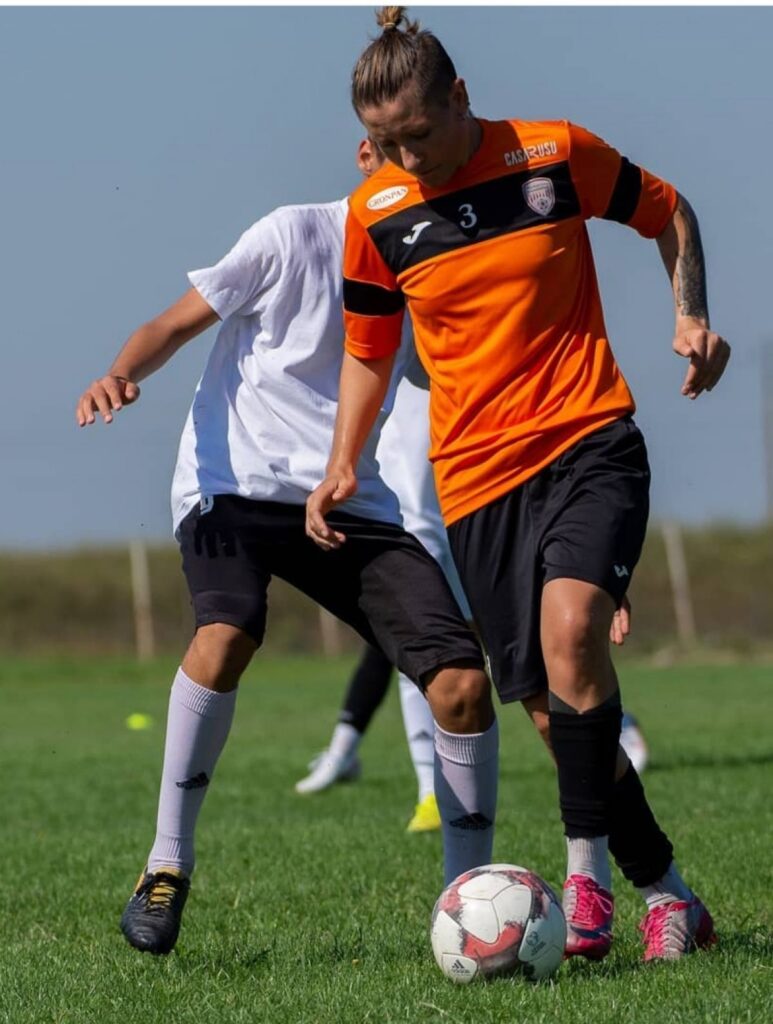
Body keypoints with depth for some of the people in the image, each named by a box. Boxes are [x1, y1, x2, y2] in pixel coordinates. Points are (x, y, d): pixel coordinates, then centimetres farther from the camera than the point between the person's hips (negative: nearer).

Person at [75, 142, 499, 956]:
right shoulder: (293, 237, -6)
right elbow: (176, 324, -1)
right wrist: (122, 373, -24)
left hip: (354, 507, 4)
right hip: (234, 485, -4)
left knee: (461, 682, -12)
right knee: (226, 635, -33)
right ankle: (167, 866, -17)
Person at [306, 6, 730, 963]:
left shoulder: (556, 154, -5)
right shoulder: (377, 212, 2)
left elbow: (668, 213, 12)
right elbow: (368, 347, 16)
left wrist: (690, 315, -2)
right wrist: (342, 466, 4)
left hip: (589, 444, -3)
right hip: (476, 481, 3)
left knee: (571, 625, -29)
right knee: (558, 708, -1)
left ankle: (586, 867, -20)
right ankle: (666, 893, 14)